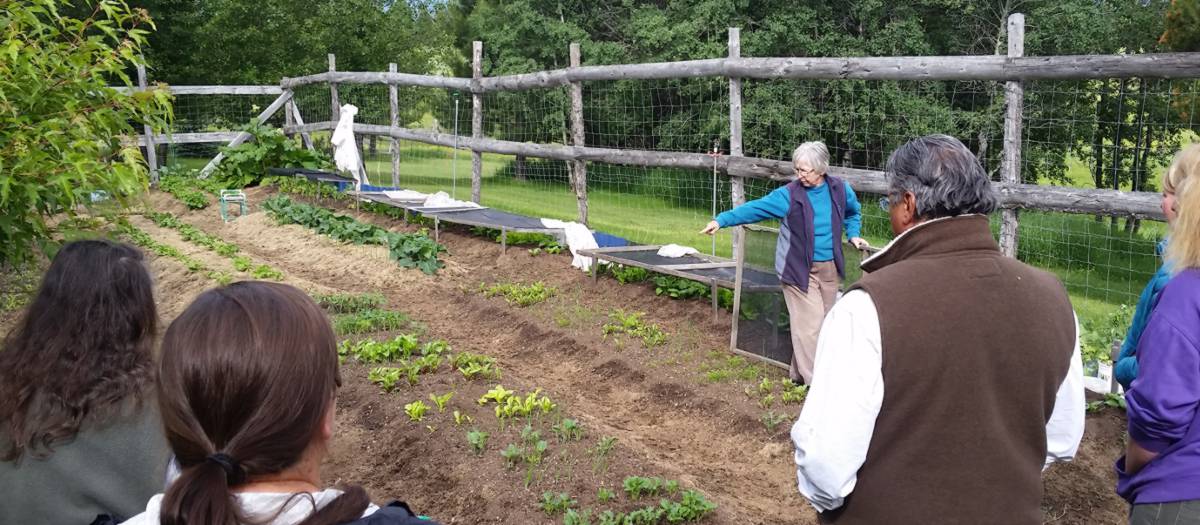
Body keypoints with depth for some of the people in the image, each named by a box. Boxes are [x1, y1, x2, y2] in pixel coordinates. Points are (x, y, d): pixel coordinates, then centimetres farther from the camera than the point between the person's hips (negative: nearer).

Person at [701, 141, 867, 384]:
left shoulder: (840, 190, 1)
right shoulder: (788, 195, -11)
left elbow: (853, 212, 22)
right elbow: (754, 208, -15)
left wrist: (853, 234, 6)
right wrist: (722, 220, -23)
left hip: (830, 269, 5)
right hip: (799, 269, -5)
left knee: (825, 322, 10)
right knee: (810, 324, -8)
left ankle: (799, 372, 24)